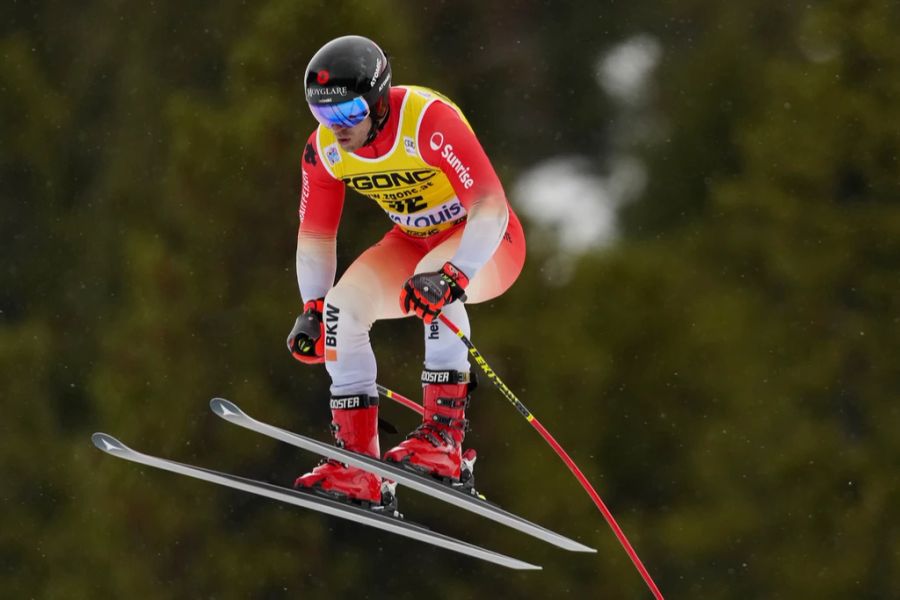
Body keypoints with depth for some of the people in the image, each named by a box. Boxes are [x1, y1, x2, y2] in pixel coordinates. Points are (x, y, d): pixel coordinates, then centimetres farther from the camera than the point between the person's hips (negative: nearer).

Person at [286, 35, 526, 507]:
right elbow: (315, 237, 1)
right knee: (342, 305, -17)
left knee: (435, 288, -37)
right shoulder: (324, 150, -11)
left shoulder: (430, 122, -31)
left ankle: (443, 438, -33)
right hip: (414, 242, 6)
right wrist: (312, 310, -11)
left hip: (487, 242, -6)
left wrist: (452, 276, -49)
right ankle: (356, 468, -12)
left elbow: (490, 207, -37)